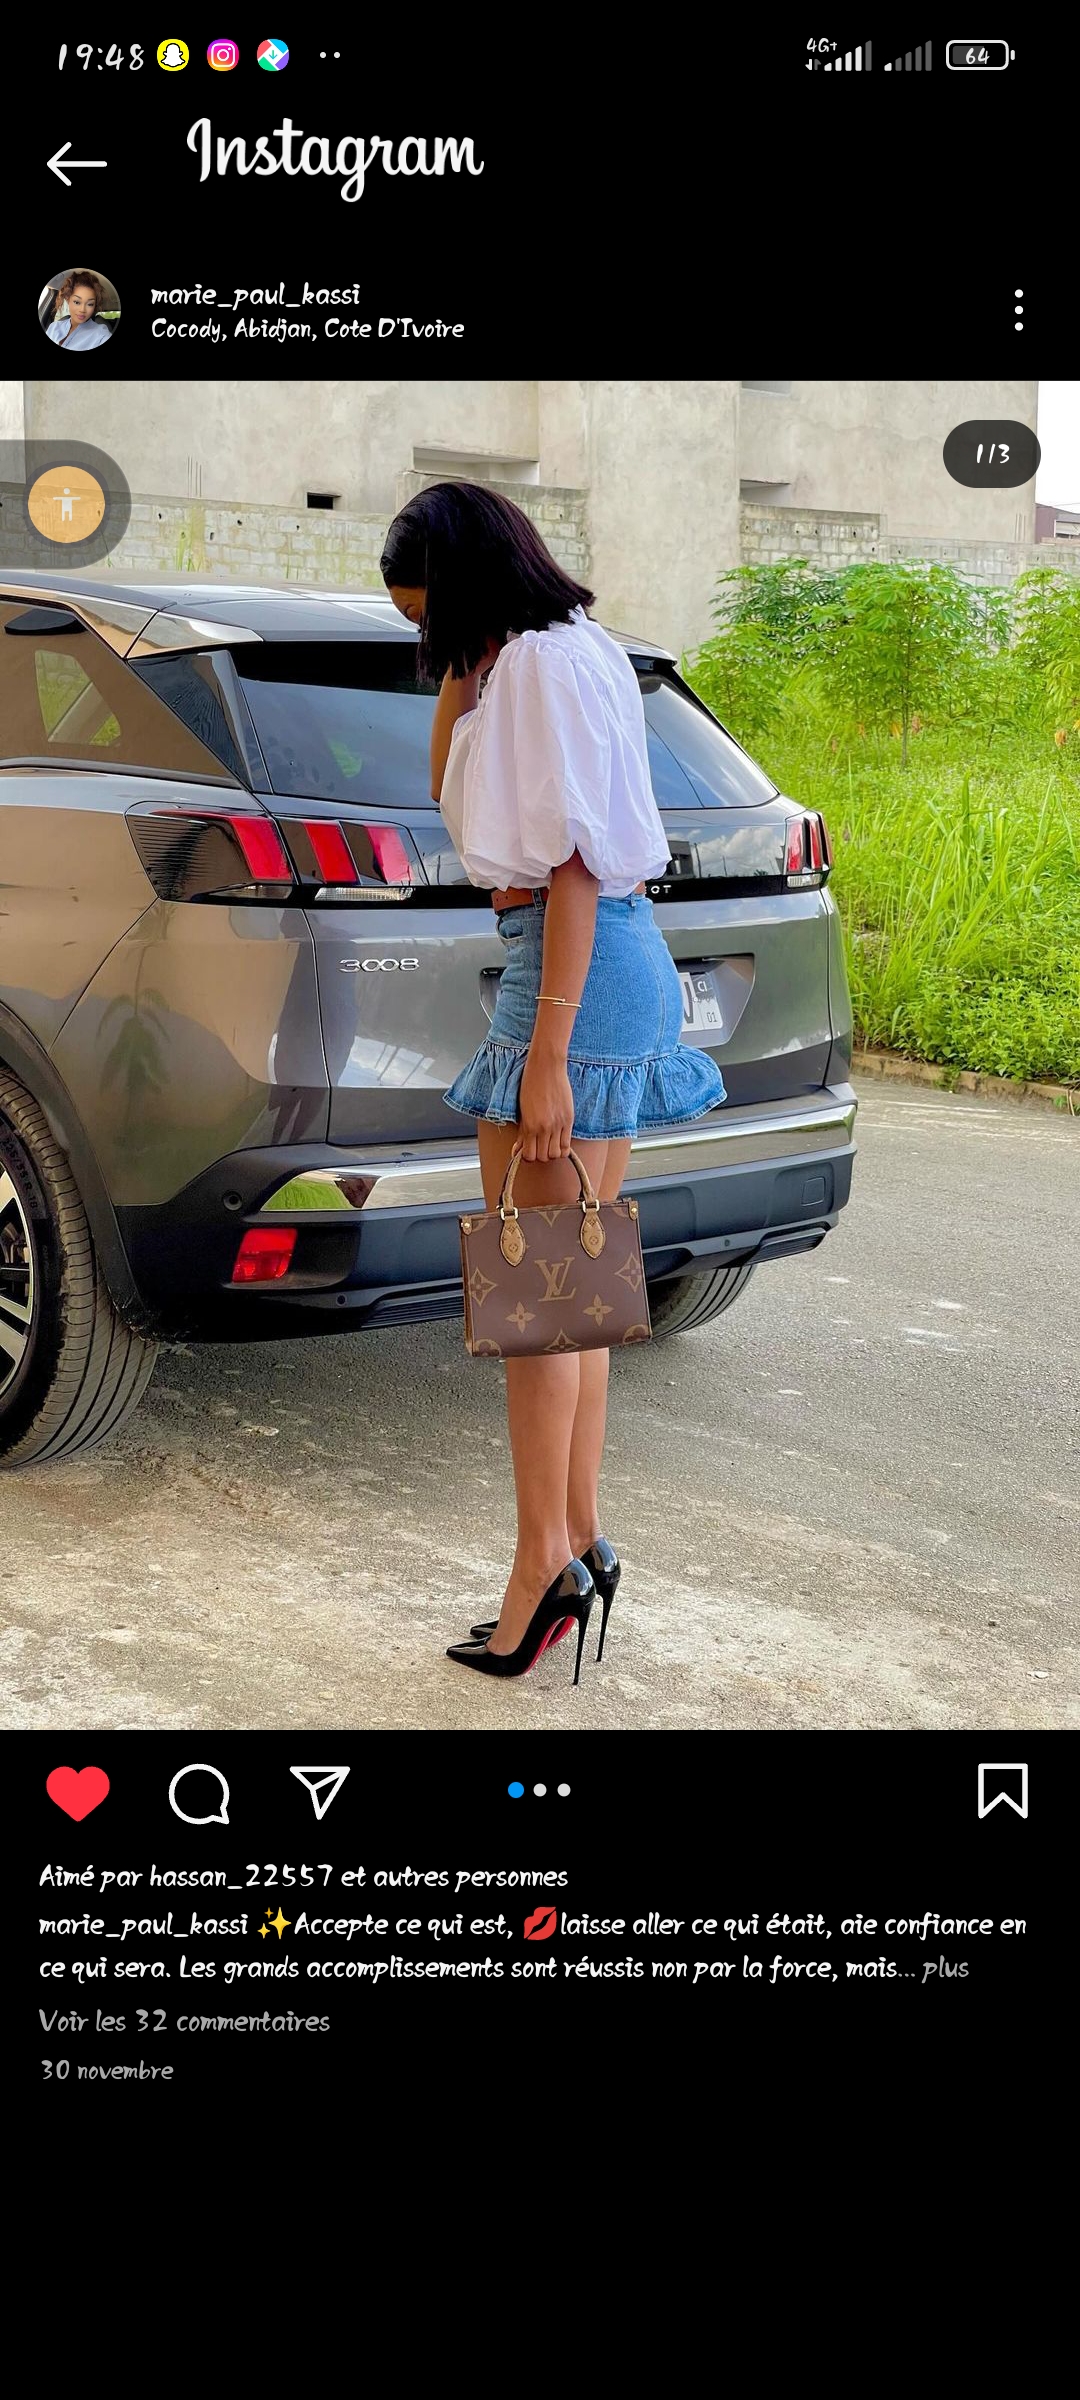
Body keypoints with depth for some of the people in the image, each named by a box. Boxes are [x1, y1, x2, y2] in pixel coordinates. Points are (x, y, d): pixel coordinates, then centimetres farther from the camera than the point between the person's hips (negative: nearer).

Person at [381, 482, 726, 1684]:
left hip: (580, 974, -10)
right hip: (617, 969, 10)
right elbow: (450, 788, 30)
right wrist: (462, 668, 16)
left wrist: (545, 1057, -22)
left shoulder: (548, 659, -13)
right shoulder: (541, 656, 18)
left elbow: (574, 865, -20)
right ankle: (579, 1543, 20)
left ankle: (544, 1559, 2)